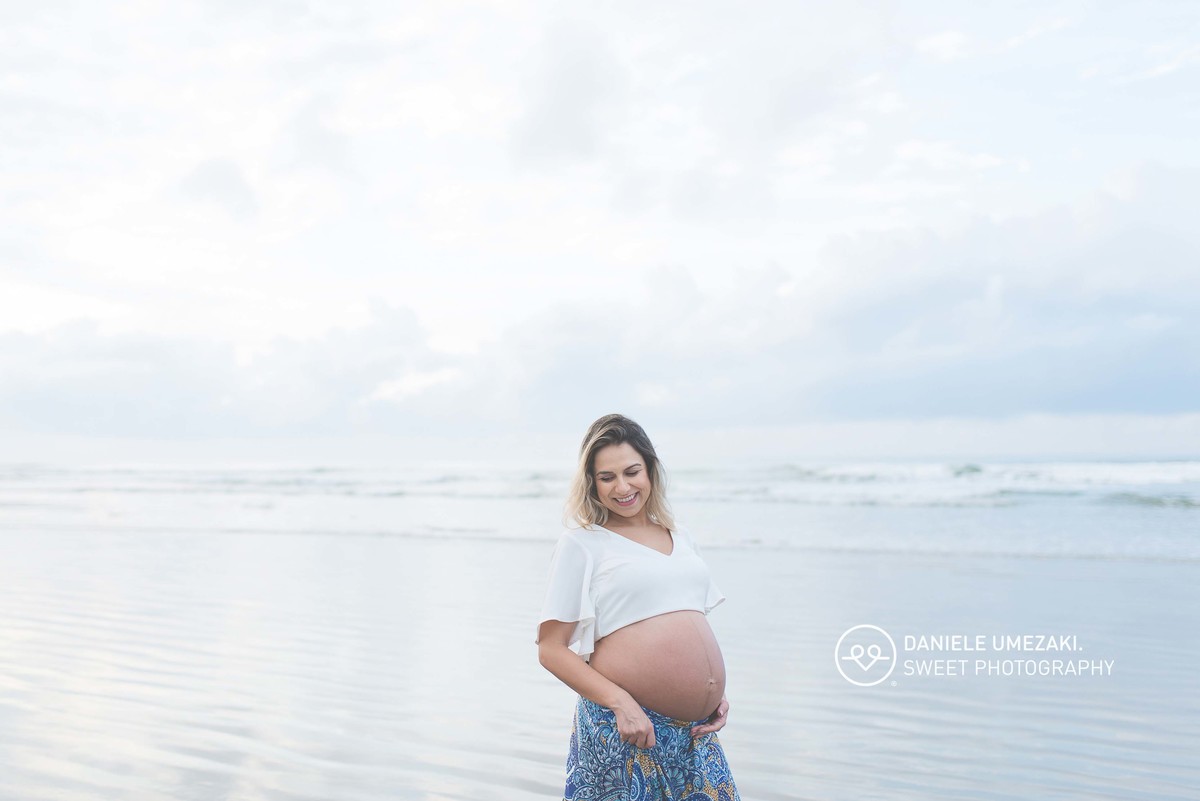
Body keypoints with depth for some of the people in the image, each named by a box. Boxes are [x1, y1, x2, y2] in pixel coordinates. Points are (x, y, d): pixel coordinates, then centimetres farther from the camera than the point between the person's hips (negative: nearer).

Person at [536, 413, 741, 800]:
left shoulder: (681, 538, 14)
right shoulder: (581, 542, -4)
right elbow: (550, 649, -7)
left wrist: (717, 693, 6)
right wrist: (621, 702, -16)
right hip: (623, 728, -5)